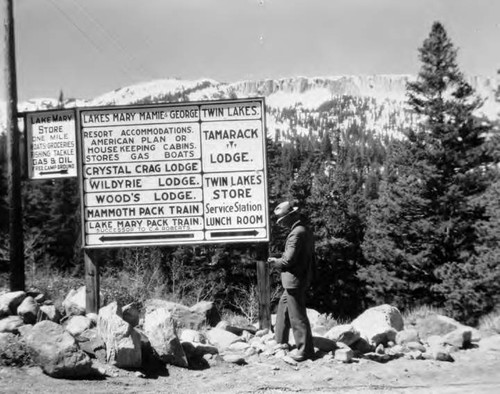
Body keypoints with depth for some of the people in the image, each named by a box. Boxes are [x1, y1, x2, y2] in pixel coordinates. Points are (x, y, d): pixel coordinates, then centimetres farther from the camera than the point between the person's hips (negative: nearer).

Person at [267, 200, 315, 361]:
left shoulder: (296, 233, -21)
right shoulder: (305, 231, 10)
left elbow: (288, 260, -24)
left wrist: (275, 262, -4)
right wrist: (279, 261, 10)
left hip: (295, 280, -10)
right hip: (297, 279, 10)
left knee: (297, 316, -1)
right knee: (283, 308, 22)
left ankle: (305, 351, 8)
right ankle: (280, 343, 33)